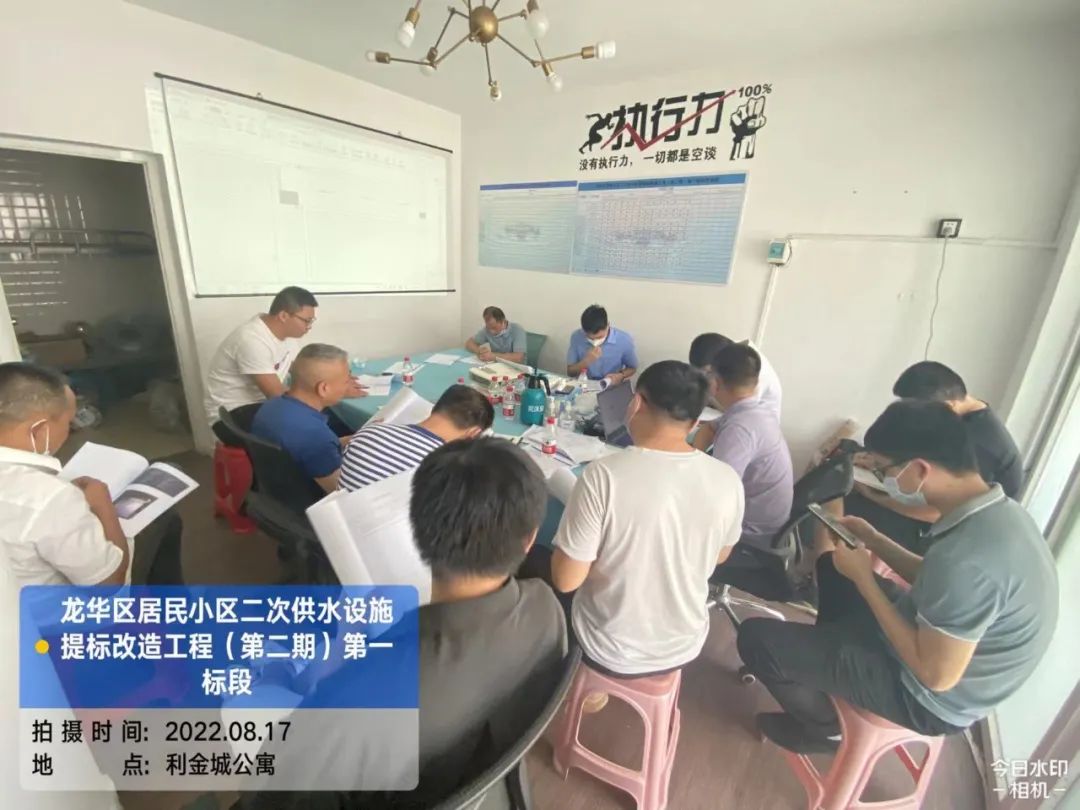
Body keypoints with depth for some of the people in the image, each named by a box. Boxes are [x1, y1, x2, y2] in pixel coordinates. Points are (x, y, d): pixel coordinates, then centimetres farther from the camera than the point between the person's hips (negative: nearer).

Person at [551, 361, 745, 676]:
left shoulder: (604, 475, -30)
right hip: (685, 648, 4)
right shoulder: (728, 481, -17)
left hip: (611, 653, -3)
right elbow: (719, 556, 2)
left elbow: (566, 580, -21)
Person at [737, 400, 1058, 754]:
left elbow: (937, 675, -27)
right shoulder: (998, 510, -7)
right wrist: (875, 541, 0)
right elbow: (934, 581, 9)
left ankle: (825, 727, 16)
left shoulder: (969, 557, -38)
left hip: (929, 698, -8)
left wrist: (863, 578, -22)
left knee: (756, 637, -11)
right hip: (938, 641, 9)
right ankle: (828, 653, 36)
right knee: (831, 566, 22)